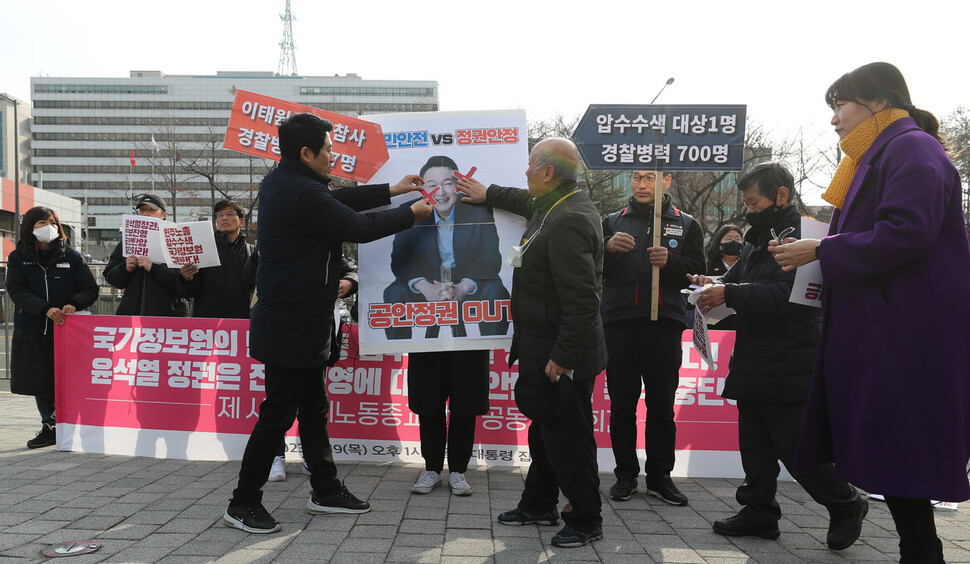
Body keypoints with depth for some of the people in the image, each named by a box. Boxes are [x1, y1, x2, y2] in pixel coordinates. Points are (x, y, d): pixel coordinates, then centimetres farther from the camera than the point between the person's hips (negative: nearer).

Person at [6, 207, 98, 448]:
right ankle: (49, 427, 24)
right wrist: (46, 308, -22)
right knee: (39, 382, 9)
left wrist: (73, 304, -20)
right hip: (31, 333, 2)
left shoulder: (72, 257, 5)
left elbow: (91, 290, 1)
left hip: (66, 331, -2)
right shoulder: (17, 258, 6)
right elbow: (16, 291, -6)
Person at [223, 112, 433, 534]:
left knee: (313, 408, 17)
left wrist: (391, 191, 18)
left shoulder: (279, 182, 9)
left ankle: (325, 490, 29)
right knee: (278, 413, 0)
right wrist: (412, 213, -1)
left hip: (298, 323, 11)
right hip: (292, 326, -11)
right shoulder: (303, 194, -22)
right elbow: (359, 228, -15)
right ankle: (243, 503, 13)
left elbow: (337, 200, 19)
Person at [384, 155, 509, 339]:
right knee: (395, 293, -23)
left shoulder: (479, 210, -10)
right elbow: (399, 261, -9)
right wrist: (425, 287, -29)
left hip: (468, 285, -1)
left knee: (494, 292, -28)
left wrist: (463, 288, -32)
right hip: (427, 282, 1)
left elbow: (491, 260, -14)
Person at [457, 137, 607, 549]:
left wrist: (564, 357, -25)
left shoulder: (569, 221, -24)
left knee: (567, 438, 3)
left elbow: (582, 299, -28)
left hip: (562, 359, -11)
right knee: (545, 431, 22)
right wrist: (488, 195, 42)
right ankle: (538, 506, 38)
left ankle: (586, 521, 20)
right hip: (544, 351, 11)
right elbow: (529, 203, 35)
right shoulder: (555, 206, 8)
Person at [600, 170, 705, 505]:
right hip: (619, 323, 1)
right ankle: (626, 474, 16)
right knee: (622, 404, 5)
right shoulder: (613, 222, 13)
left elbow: (698, 271, 1)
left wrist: (670, 261, -17)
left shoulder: (686, 225, 12)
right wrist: (608, 248, -15)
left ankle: (659, 475, 16)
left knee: (662, 405, 5)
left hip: (664, 324, 0)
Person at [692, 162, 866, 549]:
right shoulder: (759, 239, 16)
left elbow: (785, 296, -26)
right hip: (755, 367, 9)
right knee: (755, 444, 13)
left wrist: (728, 294, -25)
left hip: (786, 368, -9)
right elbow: (742, 280, 23)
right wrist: (714, 285, 1)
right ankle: (759, 513, 24)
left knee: (793, 445, -1)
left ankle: (845, 505, 20)